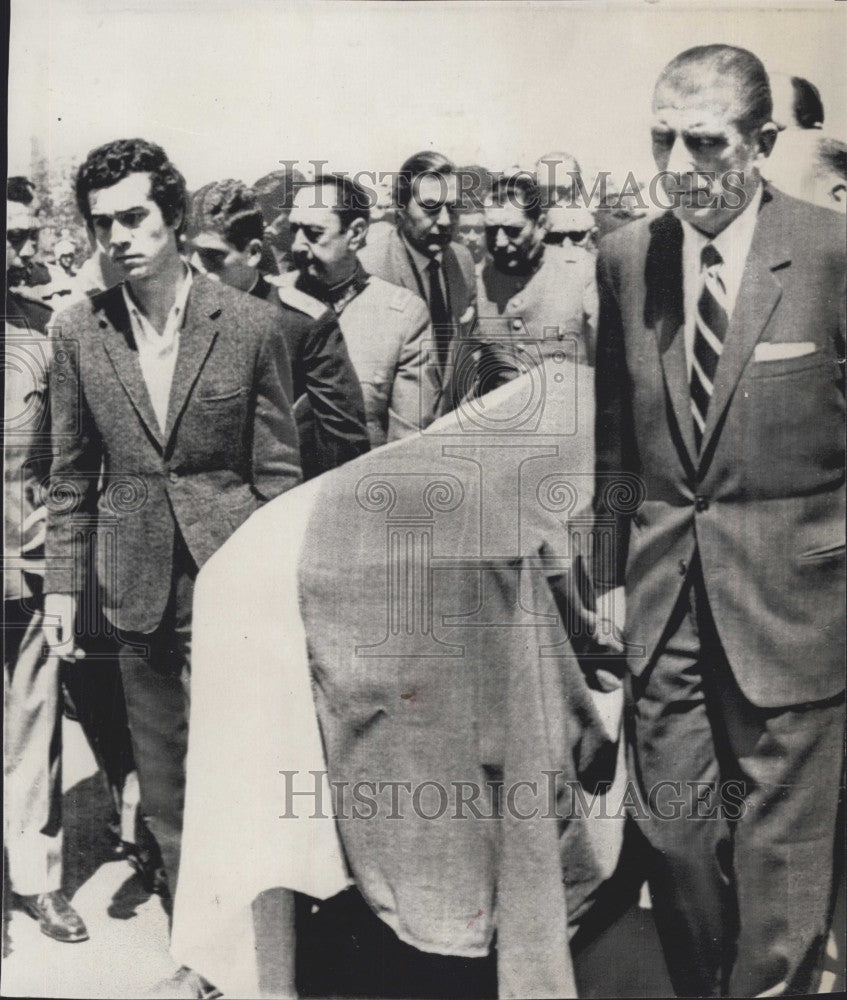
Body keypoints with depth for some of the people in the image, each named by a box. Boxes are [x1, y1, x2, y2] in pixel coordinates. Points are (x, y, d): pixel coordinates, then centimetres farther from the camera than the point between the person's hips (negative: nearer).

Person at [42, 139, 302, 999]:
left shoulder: (250, 325, -5)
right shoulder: (78, 333, 3)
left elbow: (278, 469, -2)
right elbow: (70, 474, 9)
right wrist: (61, 581, 6)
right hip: (137, 588, 3)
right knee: (162, 785, 14)